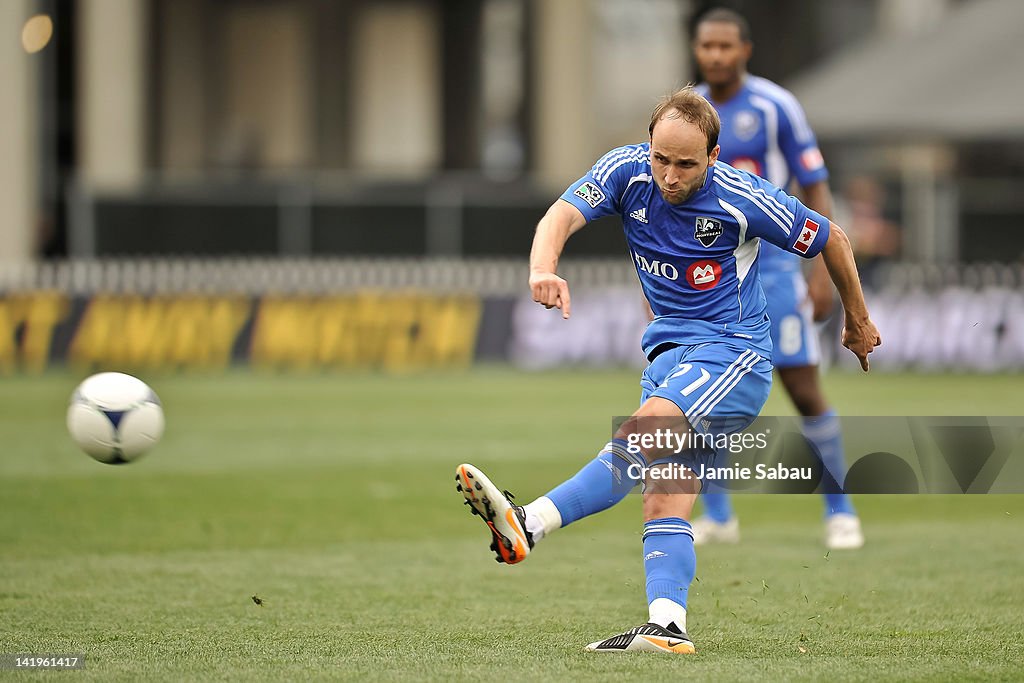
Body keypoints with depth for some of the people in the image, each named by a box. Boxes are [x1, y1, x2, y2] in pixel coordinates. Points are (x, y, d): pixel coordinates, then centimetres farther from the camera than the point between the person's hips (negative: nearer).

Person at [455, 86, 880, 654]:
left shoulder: (744, 199, -12)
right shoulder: (627, 171, -4)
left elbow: (830, 239, 2)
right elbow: (563, 214, -21)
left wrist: (858, 323, 16)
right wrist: (543, 268, -44)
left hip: (734, 352, -6)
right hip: (668, 349, 6)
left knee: (647, 428, -31)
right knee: (663, 501, -7)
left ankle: (528, 526, -44)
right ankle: (667, 628, -14)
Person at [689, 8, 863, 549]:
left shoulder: (775, 108, -6)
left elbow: (816, 190, -4)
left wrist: (823, 273, -10)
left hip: (772, 270, -4)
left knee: (804, 392, -4)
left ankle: (840, 513, 9)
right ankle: (717, 516, 6)